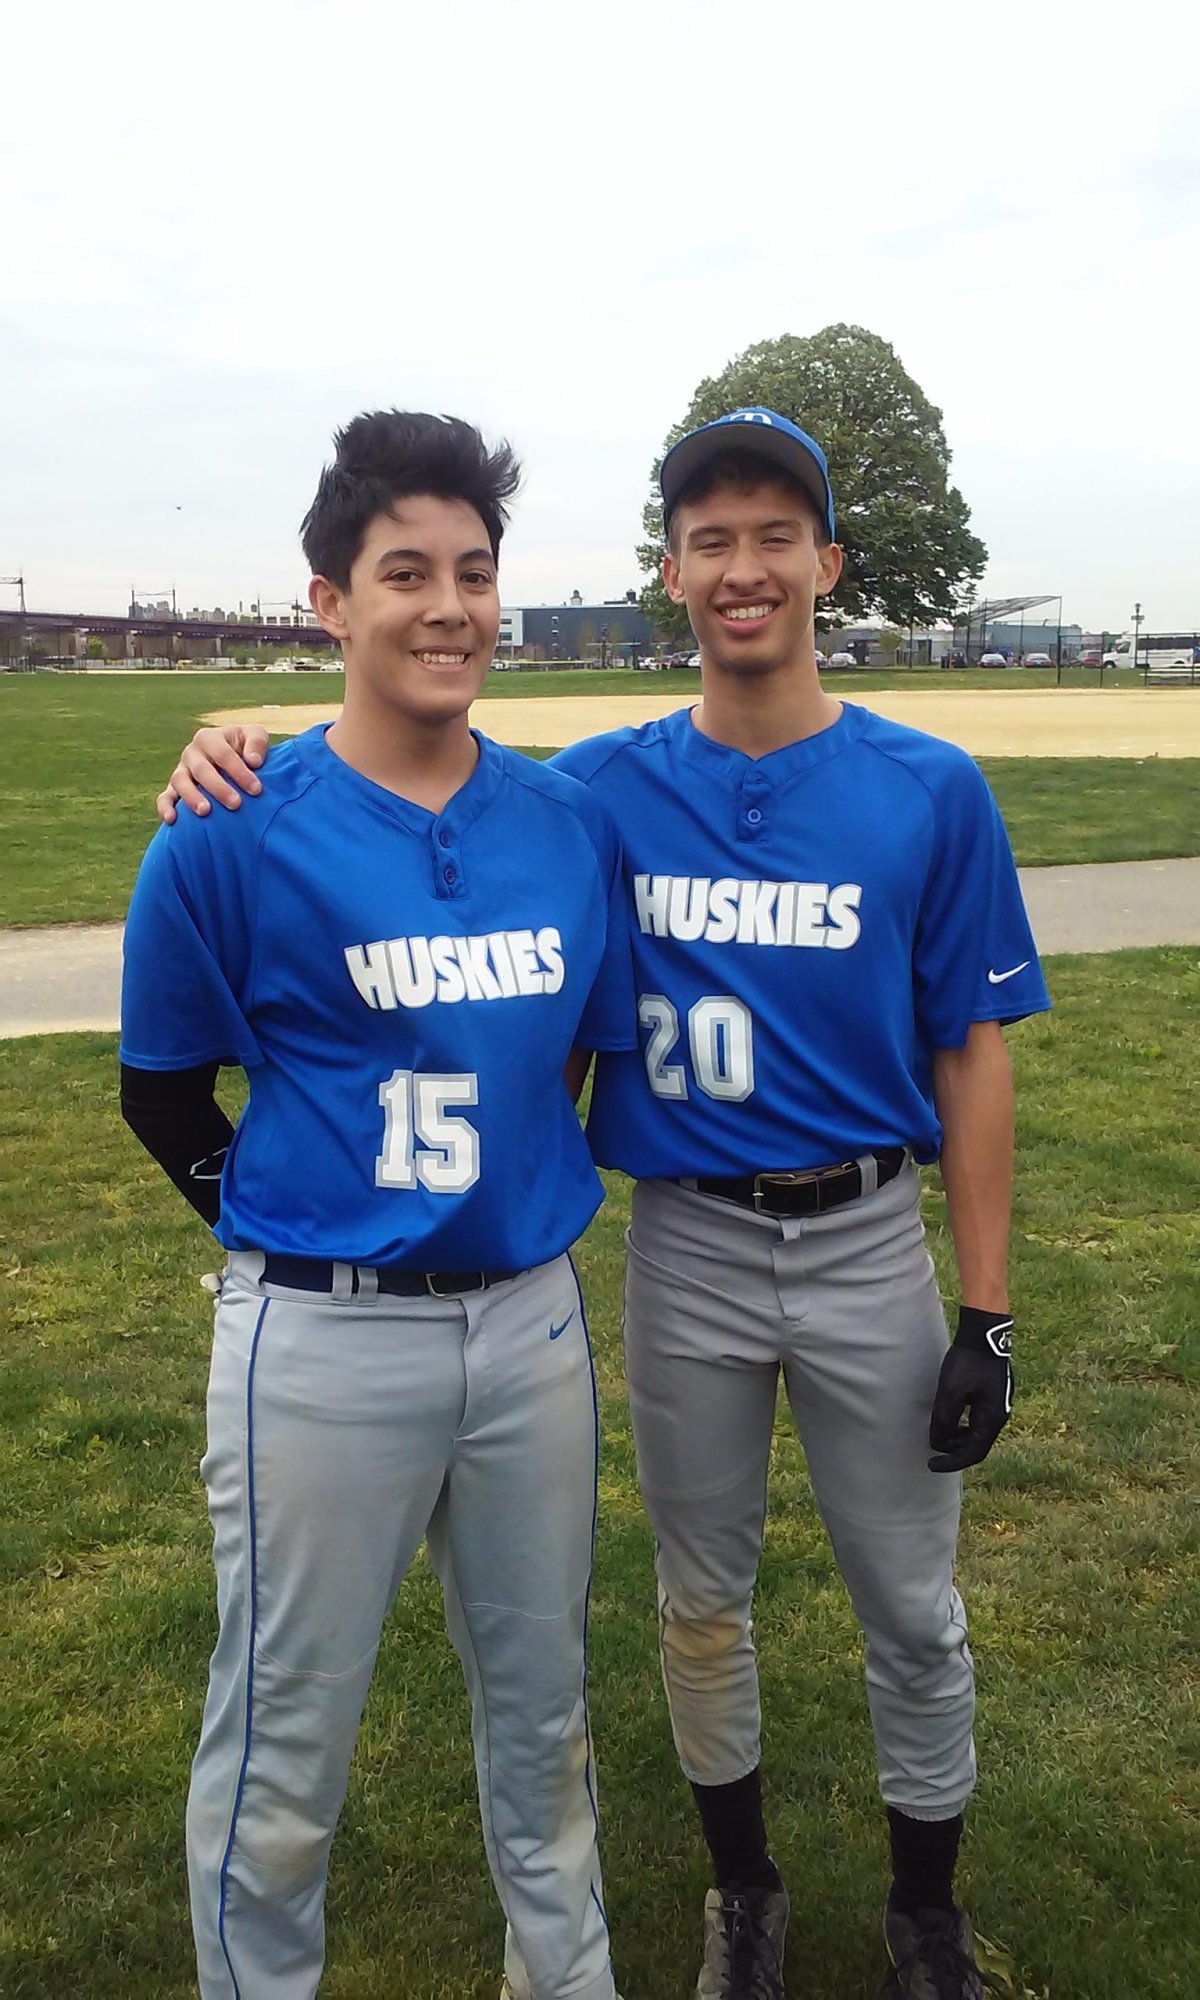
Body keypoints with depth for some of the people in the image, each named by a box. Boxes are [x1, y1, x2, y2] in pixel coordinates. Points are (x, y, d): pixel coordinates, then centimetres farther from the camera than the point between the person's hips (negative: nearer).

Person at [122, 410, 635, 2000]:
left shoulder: (572, 822, 0)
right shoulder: (233, 836, -11)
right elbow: (164, 1093, -1)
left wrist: (532, 1199, 8)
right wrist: (296, 1228, 3)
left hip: (532, 1318, 4)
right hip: (324, 1343, -4)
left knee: (543, 1704, 22)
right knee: (282, 1747, 11)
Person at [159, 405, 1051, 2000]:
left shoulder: (929, 790, -6)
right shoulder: (604, 786, -2)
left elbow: (973, 1055, -4)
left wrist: (985, 1314, -6)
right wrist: (255, 755, -15)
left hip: (867, 1246, -1)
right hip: (682, 1249, 1)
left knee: (914, 1610, 14)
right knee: (702, 1597, 18)